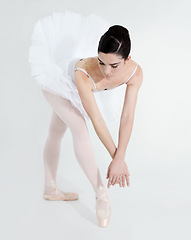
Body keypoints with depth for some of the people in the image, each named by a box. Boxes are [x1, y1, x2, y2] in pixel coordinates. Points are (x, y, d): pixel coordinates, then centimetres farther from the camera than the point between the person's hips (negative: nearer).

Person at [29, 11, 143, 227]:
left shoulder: (135, 73, -33)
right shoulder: (84, 75, -46)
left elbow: (127, 117, -31)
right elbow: (96, 120, -41)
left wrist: (119, 158, -32)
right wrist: (115, 156, -35)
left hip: (70, 88, 5)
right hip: (56, 80, -5)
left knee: (56, 133, 18)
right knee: (80, 129, -22)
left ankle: (50, 189, 32)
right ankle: (101, 195, -14)